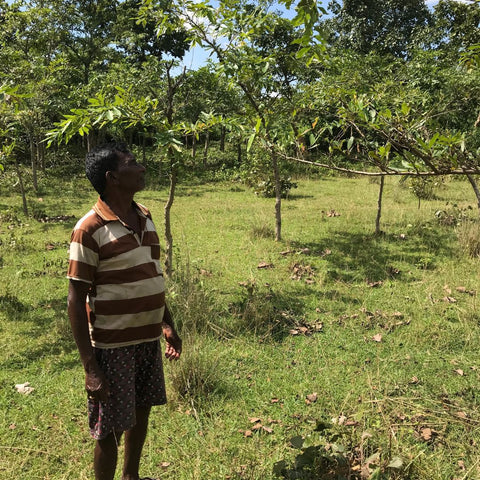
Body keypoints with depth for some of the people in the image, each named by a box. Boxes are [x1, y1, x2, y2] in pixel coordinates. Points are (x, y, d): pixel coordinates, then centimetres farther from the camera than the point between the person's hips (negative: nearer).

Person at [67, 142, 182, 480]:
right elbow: (76, 301, -15)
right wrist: (90, 367, -17)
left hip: (149, 339, 7)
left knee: (141, 413, 22)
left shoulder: (144, 217, 4)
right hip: (113, 347, -7)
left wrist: (168, 325, 14)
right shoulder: (90, 229, -18)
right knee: (110, 430, 8)